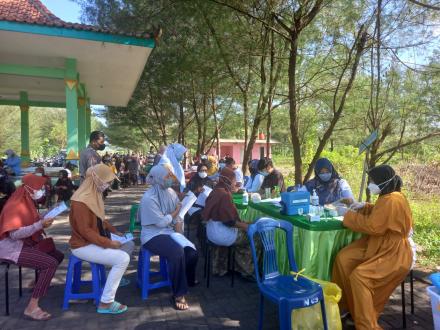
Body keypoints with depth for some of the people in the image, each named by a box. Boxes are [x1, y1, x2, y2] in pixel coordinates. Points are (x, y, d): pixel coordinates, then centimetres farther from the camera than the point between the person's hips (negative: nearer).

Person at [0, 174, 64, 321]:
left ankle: (39, 282, 31)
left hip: (24, 243, 10)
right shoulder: (15, 206, -20)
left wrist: (43, 221, -4)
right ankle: (32, 307, -20)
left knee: (58, 256, 10)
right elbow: (14, 234, -28)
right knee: (51, 263, -24)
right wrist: (40, 224, -32)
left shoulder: (27, 203, 9)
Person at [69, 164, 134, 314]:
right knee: (123, 259, -22)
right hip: (83, 245, -9)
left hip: (95, 240, 10)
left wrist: (114, 231, 6)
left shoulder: (94, 195, 4)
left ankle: (115, 278, 29)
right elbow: (85, 231, -26)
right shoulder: (81, 201, -26)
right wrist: (108, 243, -23)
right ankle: (106, 303, -13)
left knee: (129, 244, 11)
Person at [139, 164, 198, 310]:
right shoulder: (149, 198, -19)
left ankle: (189, 280, 21)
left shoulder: (171, 193, 2)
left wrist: (180, 235, -9)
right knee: (177, 252, -31)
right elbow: (161, 222, -19)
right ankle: (179, 294, -14)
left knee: (191, 251, -13)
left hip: (169, 232, 6)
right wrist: (175, 211, -5)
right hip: (153, 235, -6)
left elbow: (177, 218, 4)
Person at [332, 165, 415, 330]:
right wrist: (364, 207, 9)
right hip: (381, 245, 10)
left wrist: (350, 216, -15)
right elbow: (379, 214, 26)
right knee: (343, 258, -3)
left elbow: (373, 226, -27)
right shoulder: (389, 197, 8)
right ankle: (346, 304, 11)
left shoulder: (392, 200, -25)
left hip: (393, 254, -10)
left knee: (359, 276, -25)